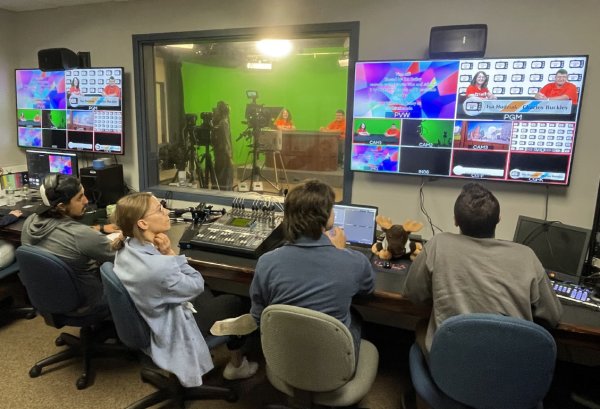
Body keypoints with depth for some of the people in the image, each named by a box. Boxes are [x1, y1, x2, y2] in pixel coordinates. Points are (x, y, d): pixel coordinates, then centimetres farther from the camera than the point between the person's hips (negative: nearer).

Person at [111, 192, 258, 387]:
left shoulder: (126, 248, -13)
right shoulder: (157, 268, -40)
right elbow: (197, 285, -21)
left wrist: (165, 254, -18)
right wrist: (170, 253, -23)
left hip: (149, 318, 8)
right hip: (171, 329, -8)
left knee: (209, 295, 26)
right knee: (234, 303, 11)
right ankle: (237, 365, 33)